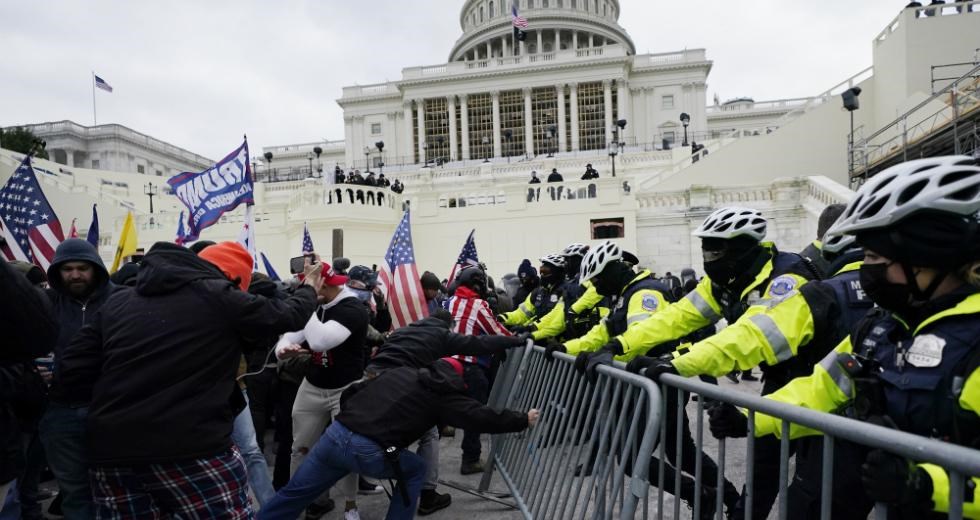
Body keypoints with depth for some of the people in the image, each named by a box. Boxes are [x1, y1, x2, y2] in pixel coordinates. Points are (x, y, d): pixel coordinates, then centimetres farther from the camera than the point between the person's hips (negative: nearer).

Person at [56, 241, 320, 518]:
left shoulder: (117, 301, 12)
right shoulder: (218, 296, -3)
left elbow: (70, 372, 10)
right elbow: (285, 315, 8)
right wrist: (309, 289, 28)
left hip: (111, 453, 6)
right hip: (192, 449, -6)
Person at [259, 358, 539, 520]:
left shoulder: (400, 371, 21)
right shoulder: (443, 394, 7)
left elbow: (353, 392, 22)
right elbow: (482, 418, 8)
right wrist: (523, 420, 21)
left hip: (335, 434, 5)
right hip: (368, 452, -5)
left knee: (294, 493, 21)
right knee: (415, 469, 22)